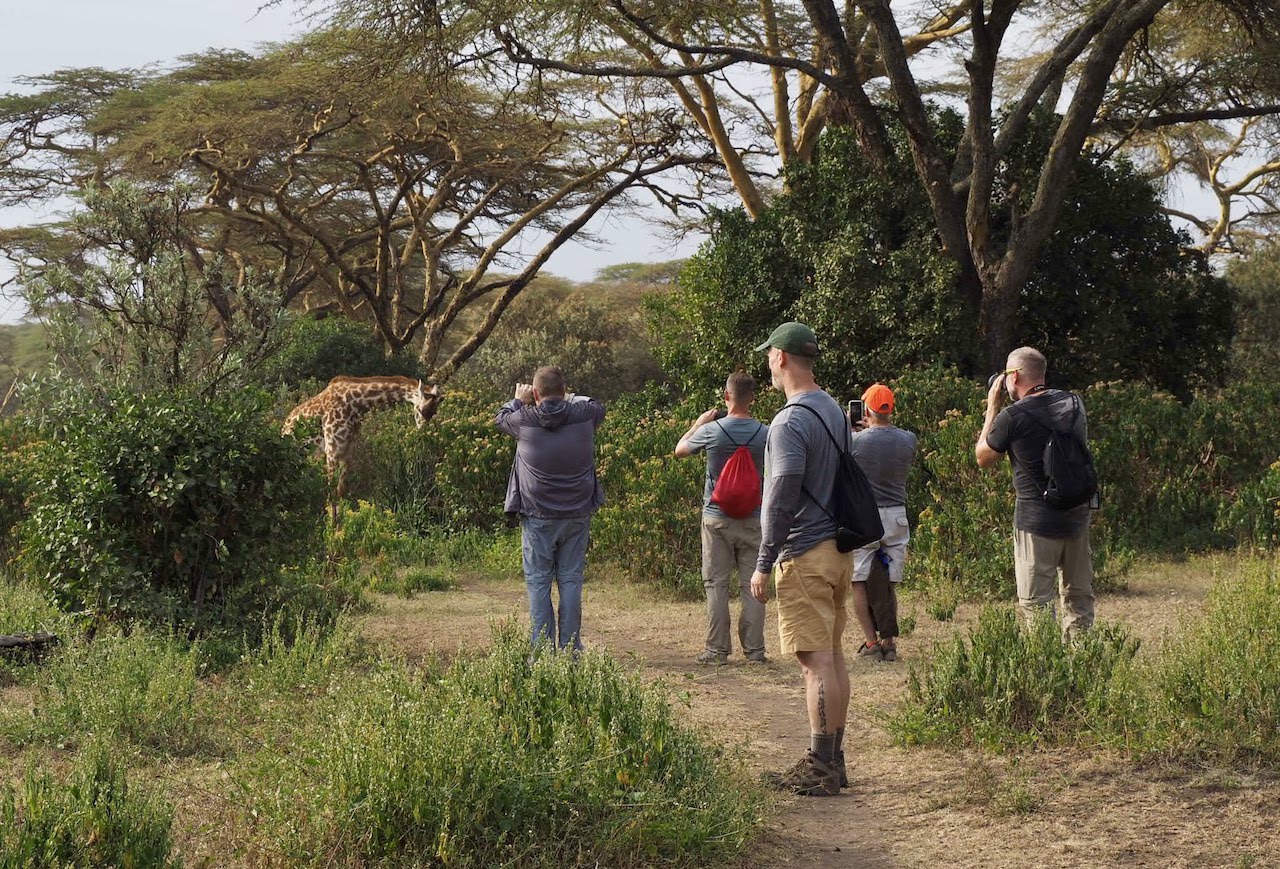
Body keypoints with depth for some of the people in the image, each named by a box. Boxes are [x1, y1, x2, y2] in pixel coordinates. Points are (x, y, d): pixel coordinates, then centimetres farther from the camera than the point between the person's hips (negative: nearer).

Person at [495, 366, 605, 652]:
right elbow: (598, 407, 19)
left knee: (538, 583, 5)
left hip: (538, 518, -2)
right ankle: (570, 649, 8)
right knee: (571, 581, 7)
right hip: (577, 516, 2)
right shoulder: (583, 416, -6)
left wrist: (519, 400, 29)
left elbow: (500, 418, 12)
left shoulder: (524, 420, -11)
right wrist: (570, 398, 32)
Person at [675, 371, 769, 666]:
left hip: (717, 517, -1)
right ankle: (754, 650, 5)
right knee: (751, 585, 5)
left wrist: (698, 423, 22)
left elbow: (680, 449, 10)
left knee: (716, 585, 5)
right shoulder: (765, 434, -6)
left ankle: (717, 650, 4)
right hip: (753, 519, 1)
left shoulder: (711, 431, -9)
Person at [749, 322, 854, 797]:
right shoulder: (834, 410, 13)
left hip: (805, 555, -9)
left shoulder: (790, 422, -17)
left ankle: (820, 768, -6)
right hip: (838, 547, 9)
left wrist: (764, 563, -14)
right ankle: (832, 760, 20)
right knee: (832, 656, 13)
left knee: (816, 662, -8)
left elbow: (782, 499, -20)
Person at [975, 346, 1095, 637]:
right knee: (1079, 596, 15)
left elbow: (982, 458, 1)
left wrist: (992, 408, 7)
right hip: (1077, 515, 6)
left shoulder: (1012, 417, -14)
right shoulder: (1074, 404, 2)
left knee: (1035, 602, -1)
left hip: (1037, 521, -6)